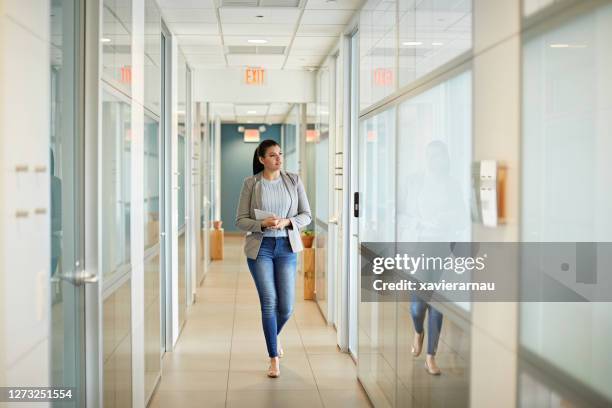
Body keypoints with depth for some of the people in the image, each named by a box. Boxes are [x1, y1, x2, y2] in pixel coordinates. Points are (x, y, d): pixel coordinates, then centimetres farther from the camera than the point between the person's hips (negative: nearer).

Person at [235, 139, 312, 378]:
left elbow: (306, 215, 3)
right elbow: (240, 220, -2)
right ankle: (274, 359, 8)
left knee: (286, 306, 3)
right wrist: (263, 224, -19)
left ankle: (273, 336, 37)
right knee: (269, 302, -5)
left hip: (287, 247, 2)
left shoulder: (294, 181, 3)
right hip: (260, 247, -2)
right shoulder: (251, 183, -1)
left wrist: (286, 222, -16)